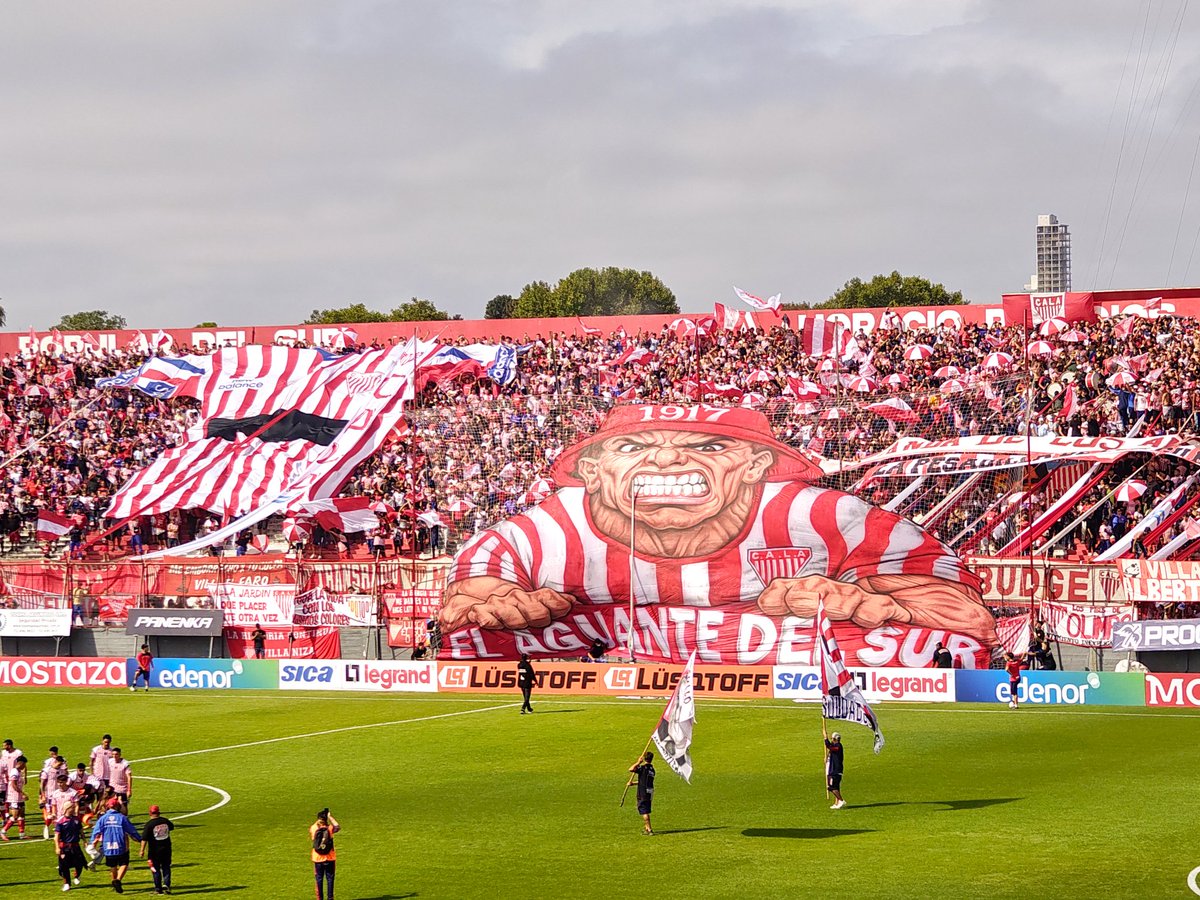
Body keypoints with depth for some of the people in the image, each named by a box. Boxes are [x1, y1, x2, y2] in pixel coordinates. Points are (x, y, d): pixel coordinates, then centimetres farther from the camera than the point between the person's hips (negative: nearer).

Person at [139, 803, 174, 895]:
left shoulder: (149, 824, -13)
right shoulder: (165, 821, -1)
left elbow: (144, 839, -15)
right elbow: (172, 827, 22)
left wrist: (142, 850, -12)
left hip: (155, 850, -3)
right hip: (166, 849, 3)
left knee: (156, 869, 8)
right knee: (166, 867, 11)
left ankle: (158, 888, 11)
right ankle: (166, 884, -5)